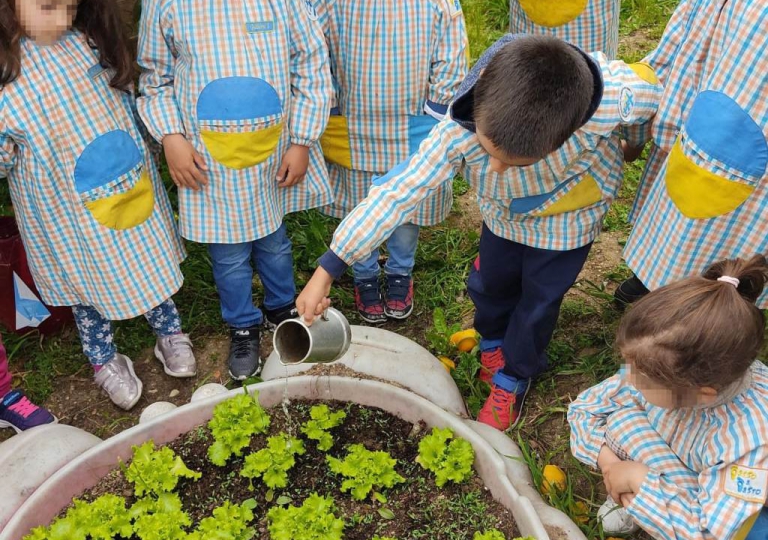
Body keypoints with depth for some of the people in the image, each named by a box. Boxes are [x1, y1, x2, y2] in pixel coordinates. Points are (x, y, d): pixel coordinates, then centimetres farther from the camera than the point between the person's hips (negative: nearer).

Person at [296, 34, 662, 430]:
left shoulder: (616, 98, -44)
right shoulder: (460, 131, -40)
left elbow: (655, 99, -21)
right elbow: (396, 194, -36)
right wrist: (327, 271, -35)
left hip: (568, 222, -1)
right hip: (504, 216, 2)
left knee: (538, 302, 14)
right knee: (490, 283, 22)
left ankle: (514, 375, 44)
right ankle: (493, 338, 57)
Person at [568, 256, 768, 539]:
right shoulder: (660, 367, -27)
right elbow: (584, 408, -12)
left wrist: (640, 479, -34)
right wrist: (610, 462, -27)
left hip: (718, 507, -4)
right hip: (672, 467, 4)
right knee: (620, 419, -21)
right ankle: (637, 500, 4)